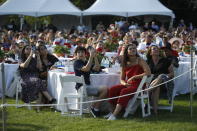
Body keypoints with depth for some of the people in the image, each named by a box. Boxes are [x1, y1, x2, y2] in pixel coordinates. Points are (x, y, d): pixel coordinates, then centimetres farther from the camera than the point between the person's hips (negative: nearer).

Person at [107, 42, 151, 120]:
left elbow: (148, 73, -14)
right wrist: (124, 83, -8)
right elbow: (122, 79, 16)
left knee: (124, 92, -34)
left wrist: (134, 77, -14)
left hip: (138, 85, -6)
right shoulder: (125, 64, 13)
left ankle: (115, 114, -39)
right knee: (112, 89, -19)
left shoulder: (140, 61, -1)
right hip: (128, 85, 6)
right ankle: (112, 110, -17)